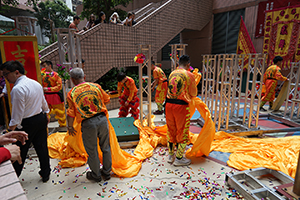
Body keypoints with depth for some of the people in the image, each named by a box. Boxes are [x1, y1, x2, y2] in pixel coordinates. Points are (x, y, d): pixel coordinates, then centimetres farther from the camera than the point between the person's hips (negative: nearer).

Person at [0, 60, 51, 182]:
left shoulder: (17, 89, -21)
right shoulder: (36, 83, 4)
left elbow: (18, 112, -20)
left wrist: (12, 128, -11)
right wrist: (46, 115, 26)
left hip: (26, 124, -7)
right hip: (41, 119, 7)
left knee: (20, 152, 10)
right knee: (42, 147, 14)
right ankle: (45, 174, 27)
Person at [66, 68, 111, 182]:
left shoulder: (72, 93, -3)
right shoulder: (96, 86, 2)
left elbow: (71, 114, -3)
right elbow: (107, 100, 12)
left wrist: (70, 127, 12)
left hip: (88, 123, -2)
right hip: (102, 119, 2)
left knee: (92, 151, 15)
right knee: (106, 147, 18)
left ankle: (96, 175, 34)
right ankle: (107, 172, 34)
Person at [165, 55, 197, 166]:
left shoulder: (172, 74, 9)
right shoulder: (189, 75, -6)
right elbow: (194, 93, 1)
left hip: (169, 104, 6)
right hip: (181, 105, -5)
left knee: (171, 130, 16)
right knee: (182, 132, 9)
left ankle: (170, 155, 30)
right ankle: (179, 159, 19)